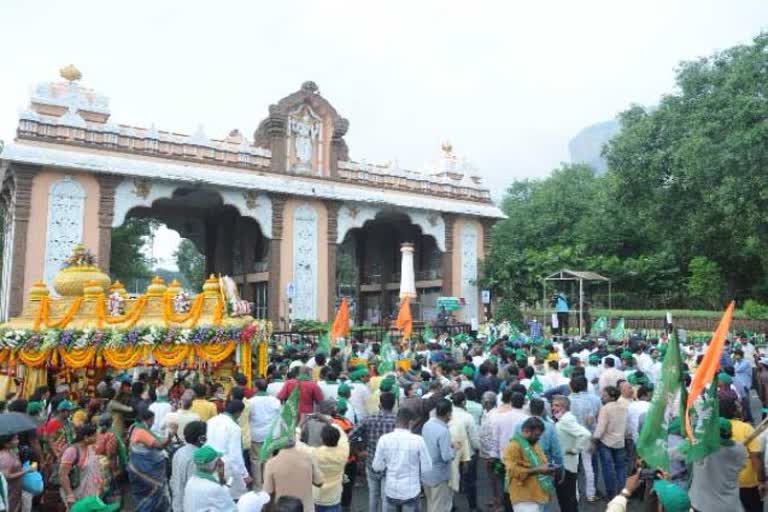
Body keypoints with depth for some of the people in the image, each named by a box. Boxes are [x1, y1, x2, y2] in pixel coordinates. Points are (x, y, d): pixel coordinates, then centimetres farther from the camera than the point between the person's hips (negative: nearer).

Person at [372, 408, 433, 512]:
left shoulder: (384, 439, -11)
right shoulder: (418, 440, -17)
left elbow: (377, 466, -4)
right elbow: (427, 467, -9)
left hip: (391, 490, 2)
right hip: (411, 491, -2)